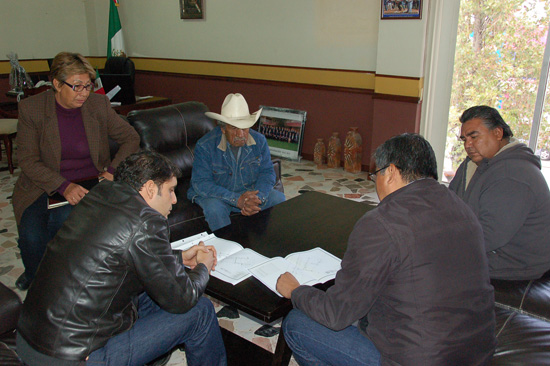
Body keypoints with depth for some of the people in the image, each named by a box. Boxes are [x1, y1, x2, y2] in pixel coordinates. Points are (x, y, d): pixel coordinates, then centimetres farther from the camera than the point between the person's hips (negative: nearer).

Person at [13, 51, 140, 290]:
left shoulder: (98, 105, -1)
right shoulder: (31, 109, -5)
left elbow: (131, 138, 6)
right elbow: (28, 160, -7)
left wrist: (114, 170, -10)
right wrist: (64, 186, -23)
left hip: (91, 183, 1)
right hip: (46, 187, 0)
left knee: (61, 220, -28)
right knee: (32, 236, -24)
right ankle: (36, 278, 11)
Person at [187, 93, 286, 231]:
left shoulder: (259, 141, -8)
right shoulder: (205, 146, -21)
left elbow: (267, 172, -7)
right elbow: (200, 183, -26)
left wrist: (257, 198, -29)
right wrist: (236, 200, -36)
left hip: (249, 190, 4)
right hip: (215, 195, -4)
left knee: (278, 198, -15)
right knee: (214, 209, -35)